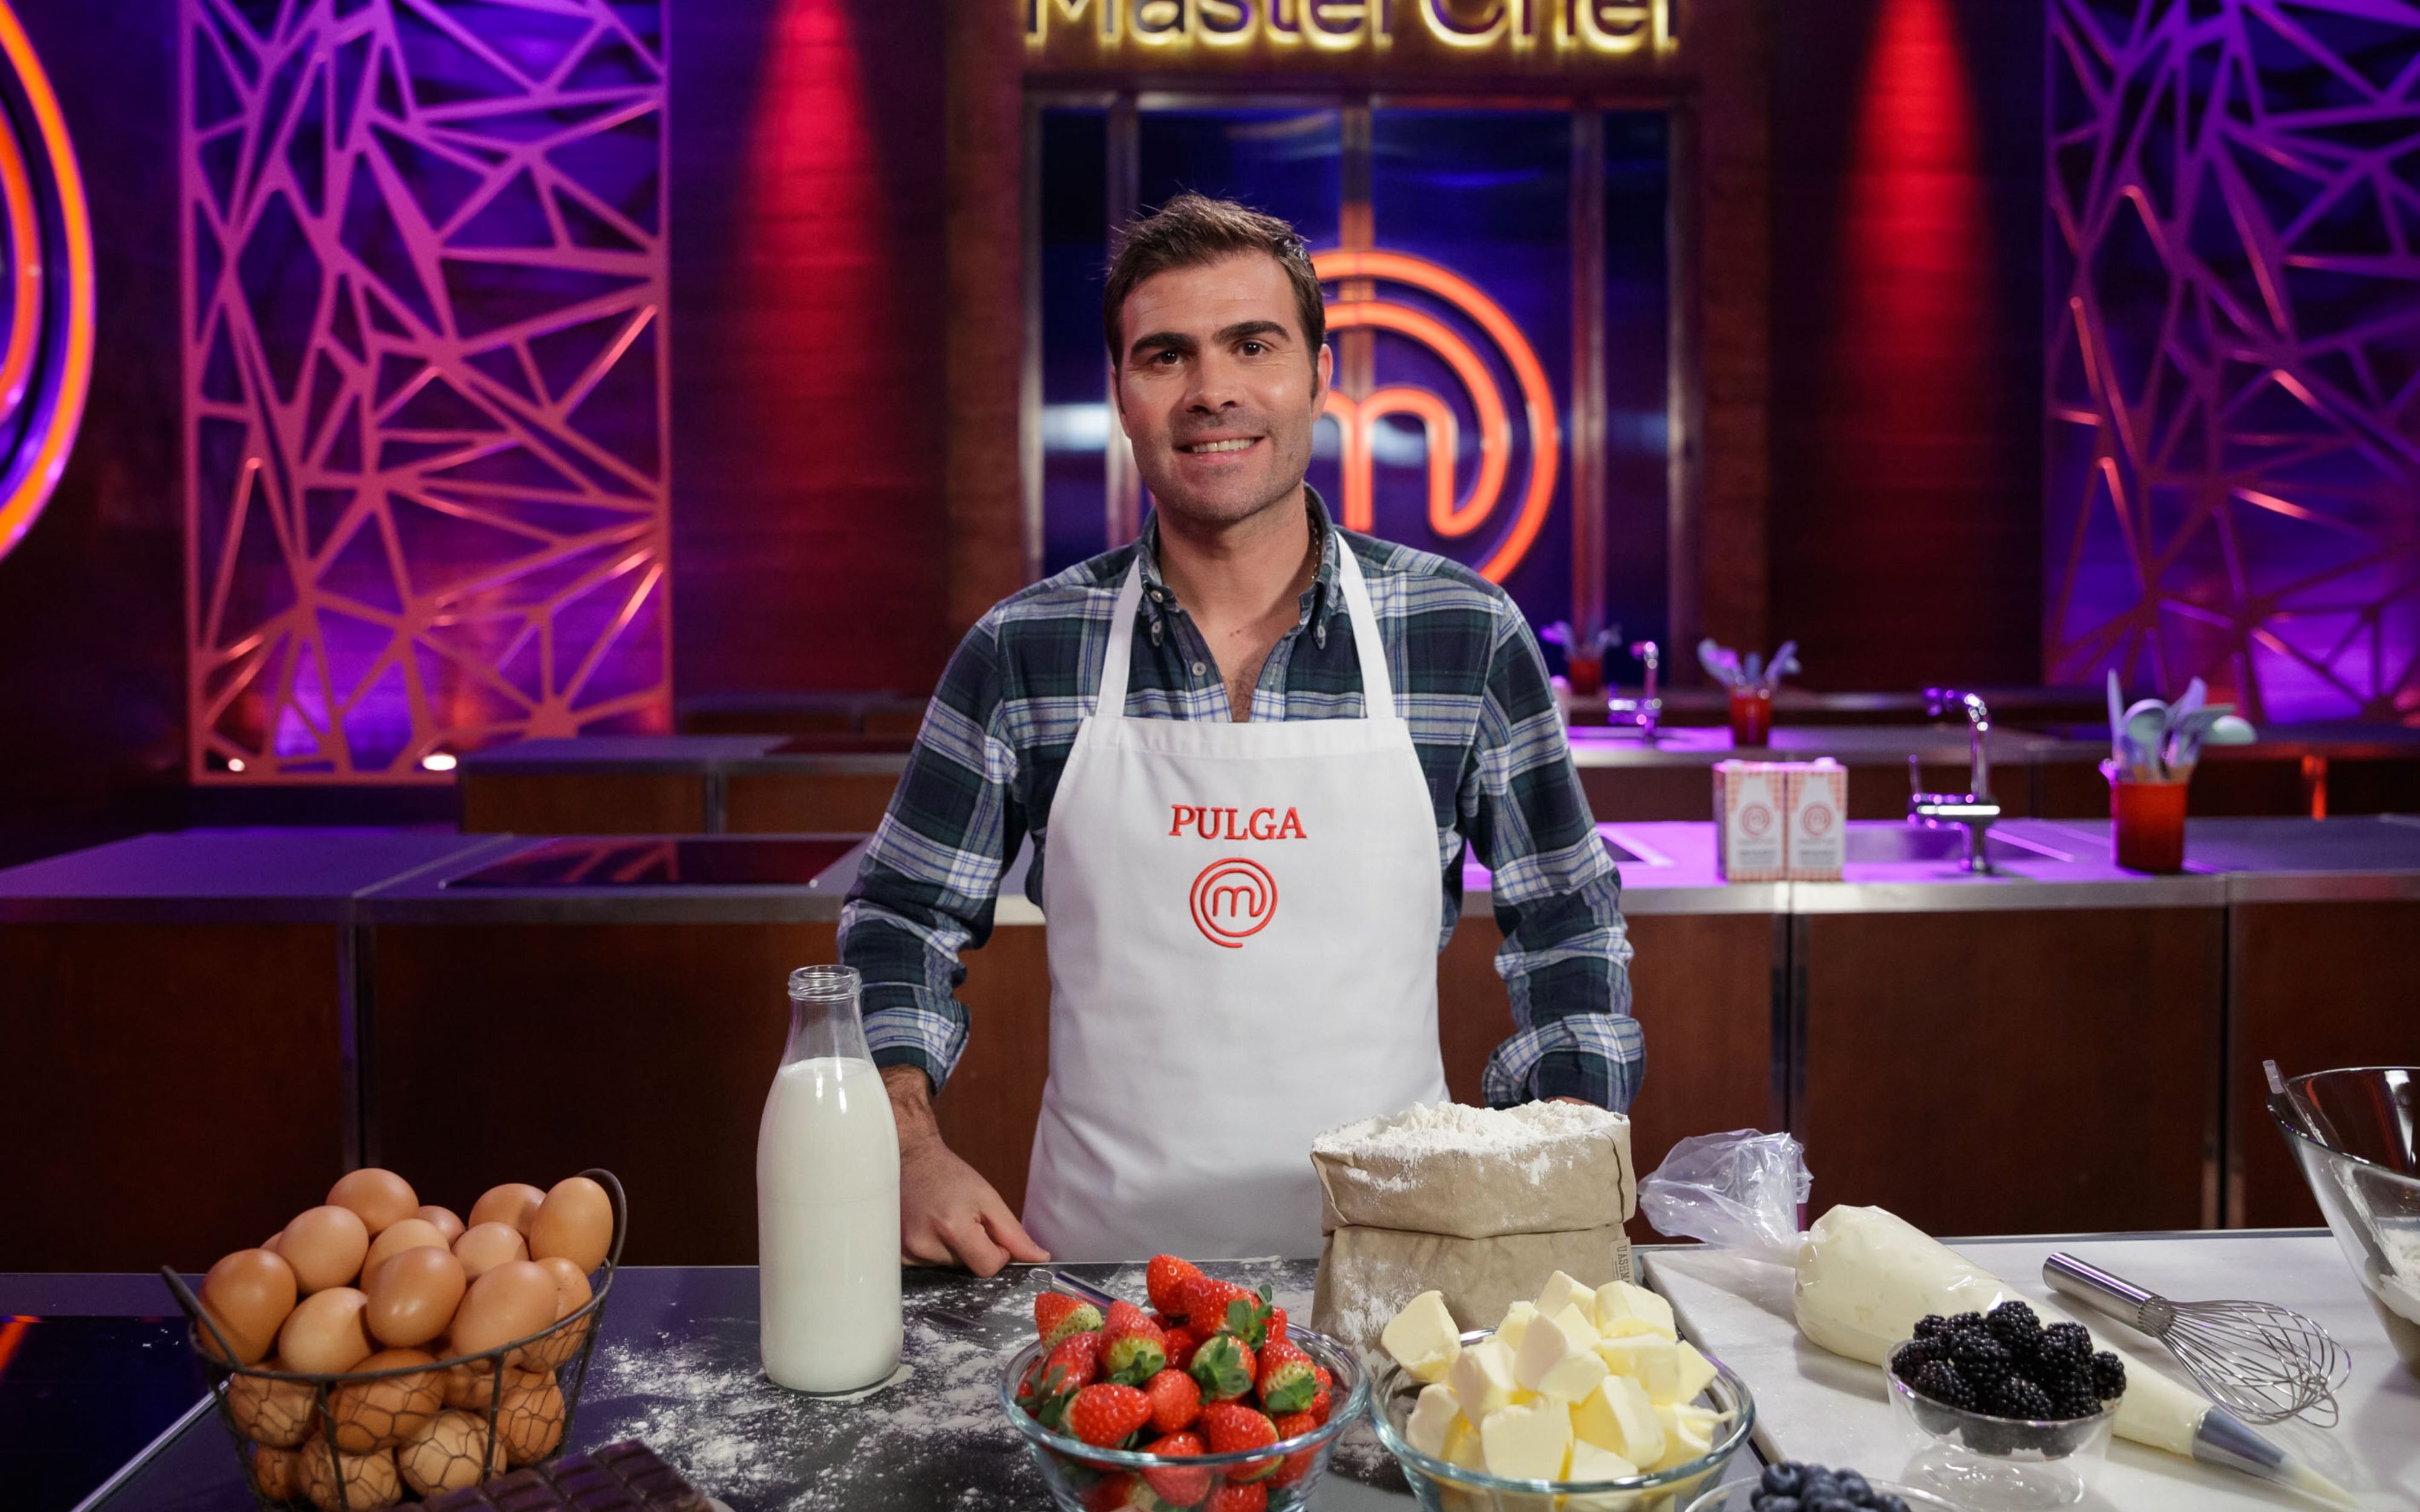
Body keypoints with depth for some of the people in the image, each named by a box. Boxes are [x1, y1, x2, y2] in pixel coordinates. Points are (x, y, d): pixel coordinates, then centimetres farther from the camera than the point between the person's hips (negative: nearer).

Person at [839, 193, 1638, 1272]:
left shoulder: (1470, 638, -1)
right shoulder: (1019, 655, -1)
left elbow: (1567, 936, 7)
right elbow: (901, 927, 8)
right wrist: (911, 1149, -7)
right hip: (1099, 1255, 0)